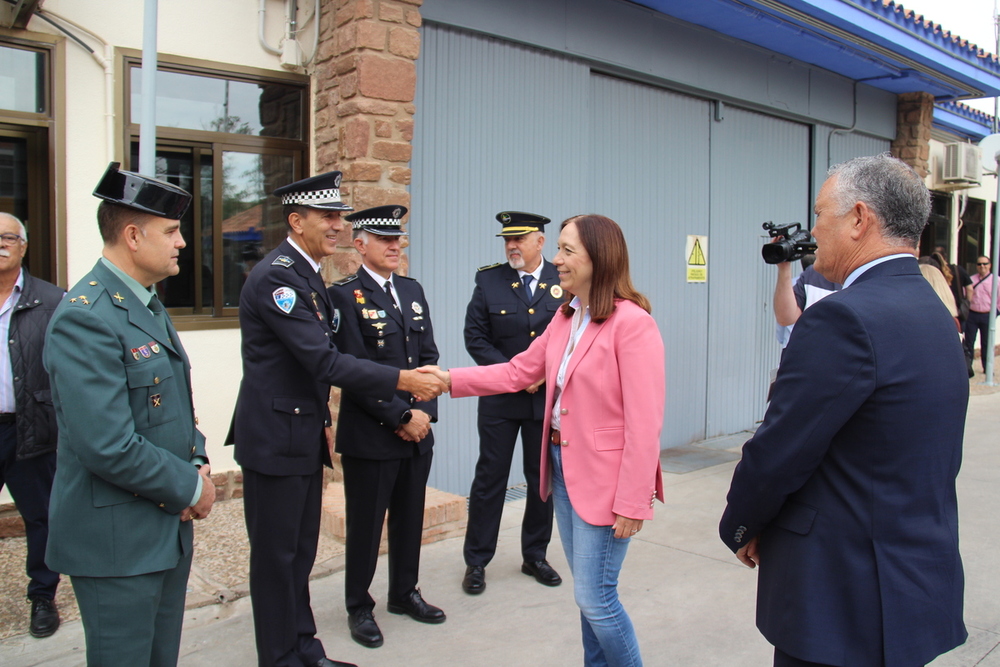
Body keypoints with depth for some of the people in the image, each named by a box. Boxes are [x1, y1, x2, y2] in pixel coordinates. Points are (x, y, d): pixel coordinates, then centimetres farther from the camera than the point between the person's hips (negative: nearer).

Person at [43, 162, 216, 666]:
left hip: (169, 527, 9)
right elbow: (109, 449, -27)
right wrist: (190, 488, -14)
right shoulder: (85, 318, -21)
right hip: (118, 542, -9)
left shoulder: (149, 305, 10)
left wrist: (197, 463, 1)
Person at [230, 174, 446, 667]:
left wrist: (322, 419, 16)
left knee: (301, 549, 18)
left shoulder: (305, 273, 11)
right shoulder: (276, 275, -20)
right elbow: (324, 361, -25)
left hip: (303, 435, 9)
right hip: (275, 437, -9)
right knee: (276, 553, 6)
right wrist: (401, 381, -23)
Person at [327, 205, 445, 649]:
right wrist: (401, 416, -15)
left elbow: (429, 357, 10)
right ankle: (359, 607, 27)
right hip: (369, 434, -6)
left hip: (418, 430, 6)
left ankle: (404, 593, 36)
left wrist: (425, 412, -2)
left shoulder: (413, 290, 12)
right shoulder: (345, 296, -9)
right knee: (365, 524, 8)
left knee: (410, 519, 16)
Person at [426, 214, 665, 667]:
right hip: (563, 468, 8)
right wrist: (452, 379, 2)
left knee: (594, 596, 0)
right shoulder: (566, 317, 8)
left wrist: (632, 502, -18)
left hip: (603, 478, -8)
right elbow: (518, 371, 11)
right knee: (590, 590, 18)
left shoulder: (632, 322, -19)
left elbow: (644, 423, -20)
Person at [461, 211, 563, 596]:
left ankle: (535, 556, 29)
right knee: (490, 478, 4)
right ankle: (476, 561, 18)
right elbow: (475, 337, -3)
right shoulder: (489, 280, 0)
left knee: (543, 479, 12)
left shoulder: (565, 282, 1)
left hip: (549, 397, 1)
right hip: (499, 400, -1)